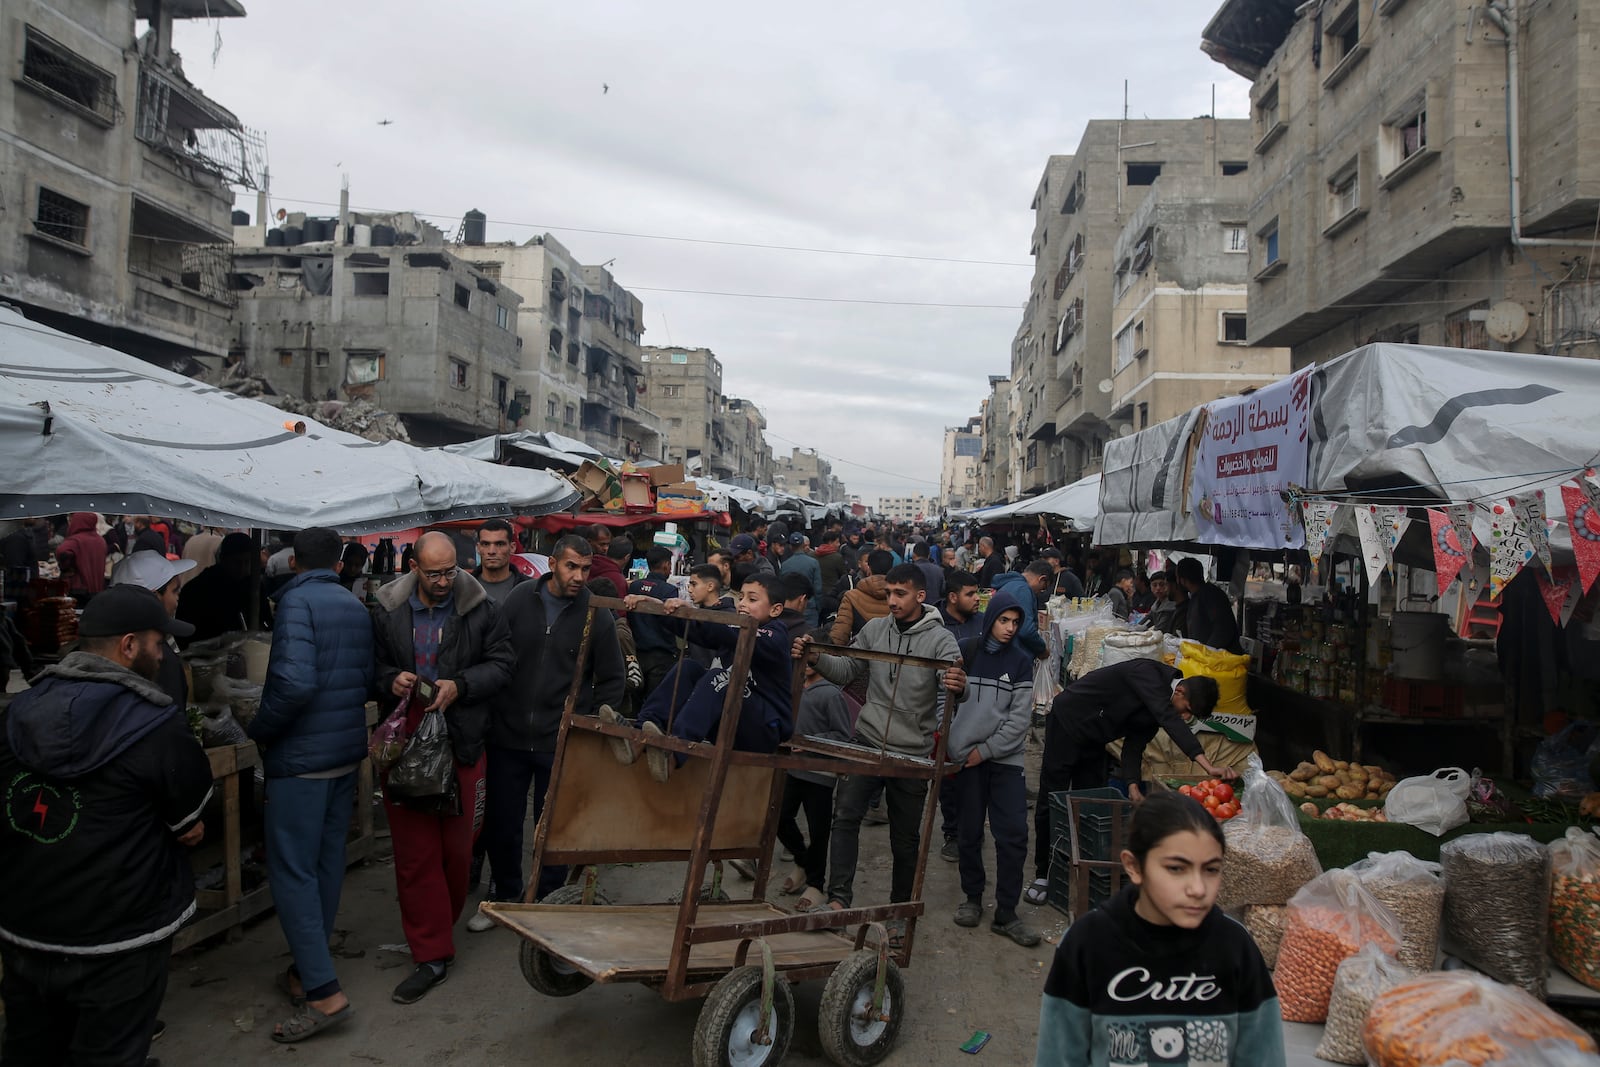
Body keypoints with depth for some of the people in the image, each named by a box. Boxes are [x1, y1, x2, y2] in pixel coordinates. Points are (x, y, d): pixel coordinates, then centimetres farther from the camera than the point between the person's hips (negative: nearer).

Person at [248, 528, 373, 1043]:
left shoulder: (297, 601, -14)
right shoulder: (357, 606, 9)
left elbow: (294, 683, -25)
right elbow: (367, 680, 11)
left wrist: (259, 730, -11)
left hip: (301, 756, -8)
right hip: (347, 750, 8)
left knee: (292, 871, -2)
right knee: (328, 861, 15)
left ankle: (324, 991, -4)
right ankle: (309, 968, 27)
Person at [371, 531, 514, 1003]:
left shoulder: (480, 610, -2)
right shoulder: (387, 612, 3)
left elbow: (501, 663, 1)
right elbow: (371, 665, 14)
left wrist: (459, 686, -14)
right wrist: (390, 679, -8)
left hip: (461, 743, -1)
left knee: (457, 846, 8)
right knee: (414, 852, 2)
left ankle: (438, 929, 33)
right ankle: (432, 955, 12)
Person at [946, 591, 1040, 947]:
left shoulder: (1021, 661, 4)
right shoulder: (965, 652, 2)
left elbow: (1020, 718, -1)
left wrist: (985, 750, -7)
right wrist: (944, 745, -5)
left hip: (1005, 758, 1)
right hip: (966, 757, 0)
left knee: (1014, 834, -5)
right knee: (971, 832, 7)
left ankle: (1005, 914, 5)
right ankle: (972, 898, 24)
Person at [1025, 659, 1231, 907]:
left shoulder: (1158, 707, 0)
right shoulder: (1148, 673, -27)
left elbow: (1135, 744, 0)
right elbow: (1170, 720, -40)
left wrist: (1132, 785, -16)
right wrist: (1209, 767, -47)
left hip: (1093, 741, 9)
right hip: (1067, 722, -9)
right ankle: (1042, 874, 8)